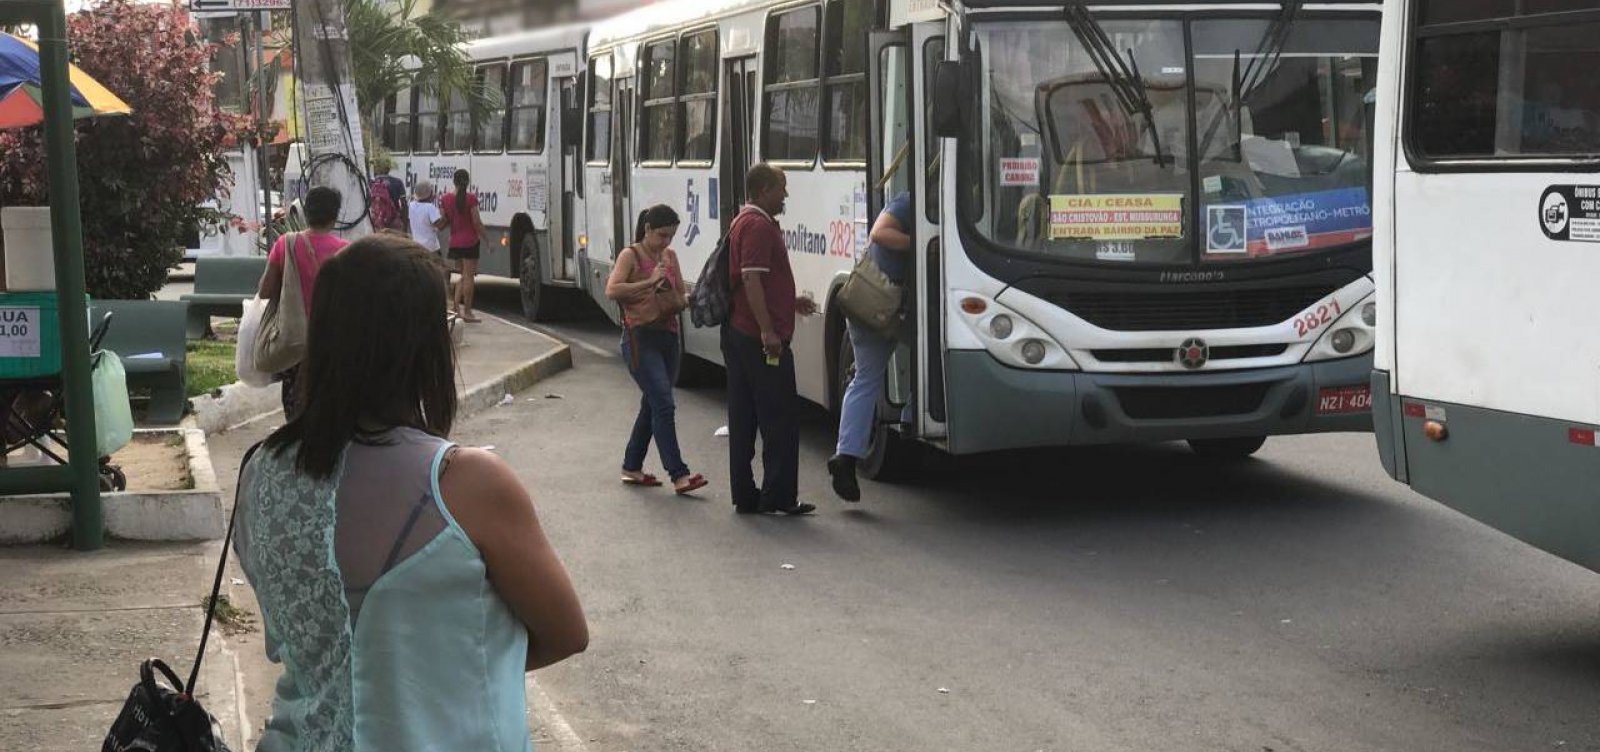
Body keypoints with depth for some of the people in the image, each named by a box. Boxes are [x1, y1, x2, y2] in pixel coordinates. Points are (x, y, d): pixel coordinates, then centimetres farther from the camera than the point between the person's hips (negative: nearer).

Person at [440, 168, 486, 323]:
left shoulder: (446, 199, 1)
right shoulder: (471, 198, -13)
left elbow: (443, 222, 3)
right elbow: (477, 222, -12)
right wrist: (486, 239, -5)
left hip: (454, 242, 5)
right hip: (470, 242, -5)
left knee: (463, 275, 19)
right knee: (468, 276, 1)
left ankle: (456, 306, 8)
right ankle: (467, 312, 2)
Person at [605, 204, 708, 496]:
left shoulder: (670, 256, 14)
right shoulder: (631, 255, -5)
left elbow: (680, 299, 16)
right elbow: (612, 290, -20)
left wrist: (686, 300, -7)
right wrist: (649, 282, -21)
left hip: (668, 338, 8)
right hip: (641, 338, -8)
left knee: (652, 405, 14)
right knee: (664, 404, -15)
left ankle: (631, 468, 26)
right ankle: (678, 474, -18)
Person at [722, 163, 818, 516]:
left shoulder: (742, 223, 20)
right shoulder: (759, 226, -13)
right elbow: (751, 279, -22)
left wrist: (791, 302, 30)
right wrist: (768, 330, -25)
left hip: (737, 334, 10)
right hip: (761, 338, -10)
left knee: (743, 418, 11)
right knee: (781, 419, -4)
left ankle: (745, 494, 14)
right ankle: (779, 495, -3)